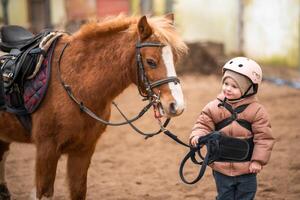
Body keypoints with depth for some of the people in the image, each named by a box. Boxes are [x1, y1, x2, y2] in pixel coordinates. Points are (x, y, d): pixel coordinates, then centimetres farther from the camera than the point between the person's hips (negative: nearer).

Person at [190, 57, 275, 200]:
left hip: (246, 169, -1)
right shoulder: (214, 107, -5)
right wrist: (197, 136, -24)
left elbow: (263, 137, -7)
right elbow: (203, 124, -2)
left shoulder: (256, 110, -9)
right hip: (221, 168, 1)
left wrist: (258, 160, -10)